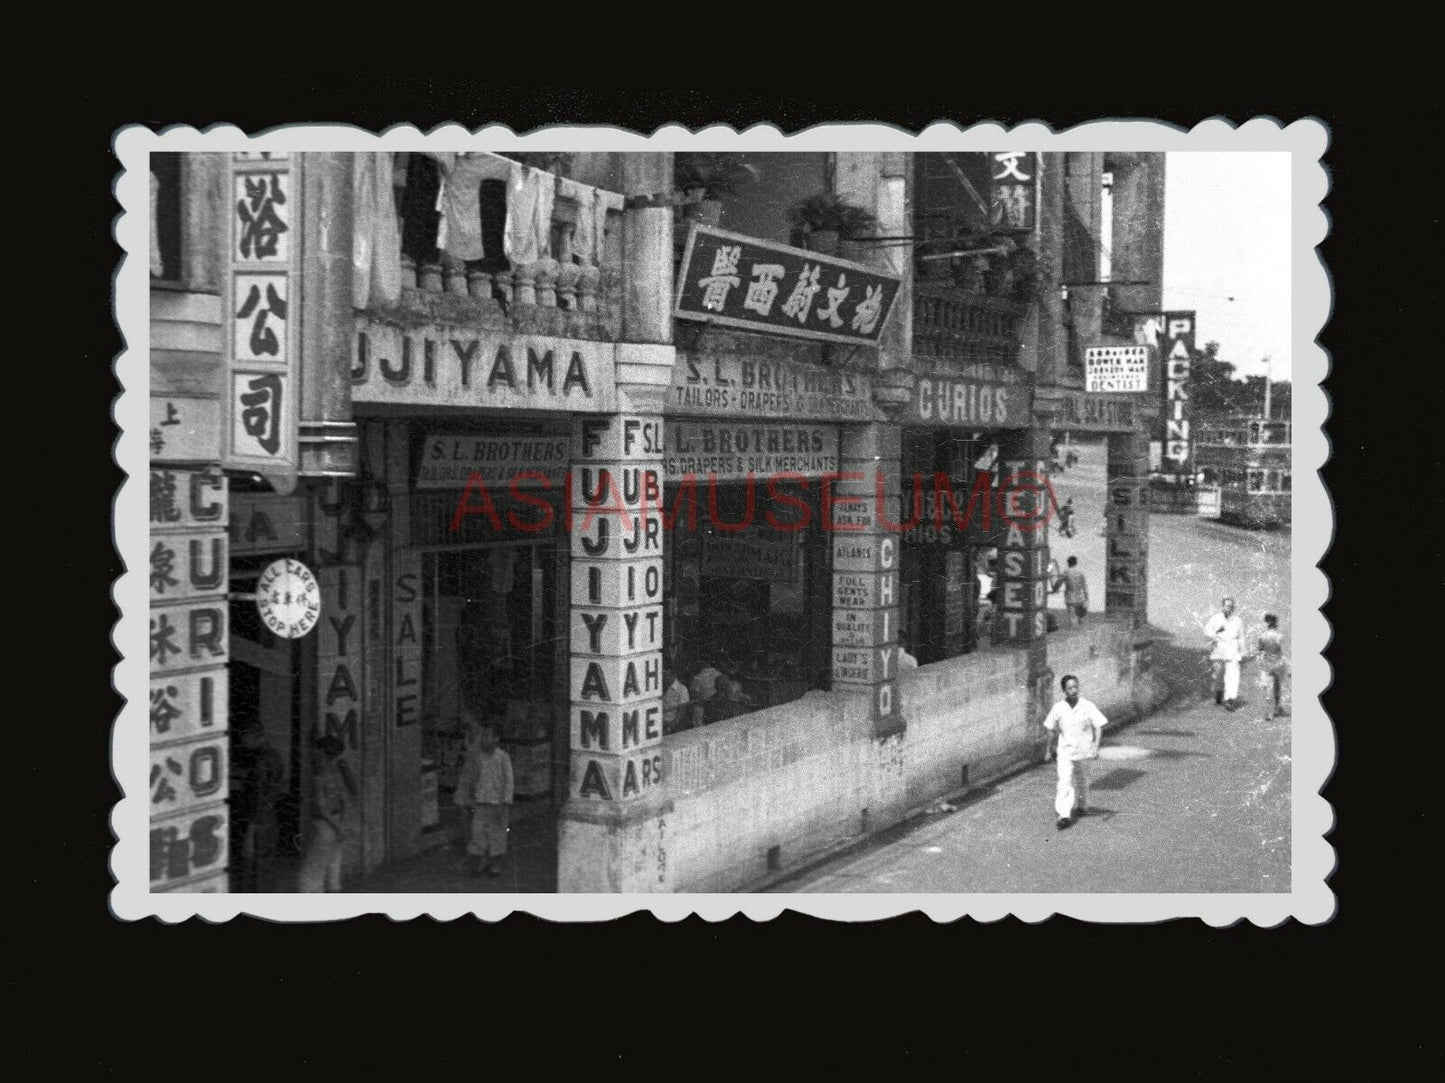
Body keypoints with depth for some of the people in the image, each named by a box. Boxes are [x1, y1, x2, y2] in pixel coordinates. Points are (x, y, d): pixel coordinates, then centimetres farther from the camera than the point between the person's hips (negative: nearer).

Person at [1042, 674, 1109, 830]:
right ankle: (1064, 815, -16)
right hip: (1065, 751, 0)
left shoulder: (1087, 707, -12)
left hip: (1083, 751, 0)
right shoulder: (1058, 708, -8)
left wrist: (1096, 747, -17)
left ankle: (1083, 807, 41)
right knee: (1065, 782, -13)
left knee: (1082, 781, 18)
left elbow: (1099, 726, -8)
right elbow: (1051, 729, 6)